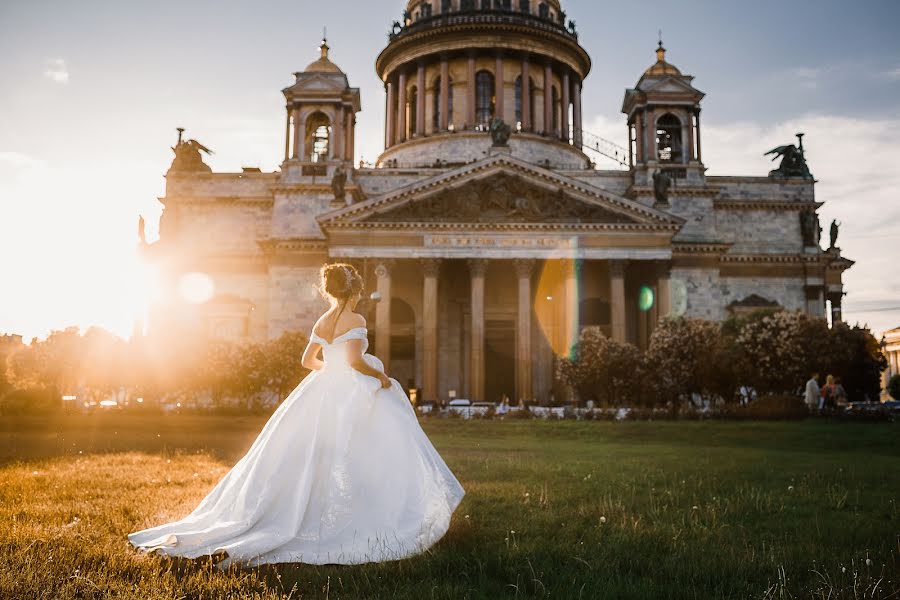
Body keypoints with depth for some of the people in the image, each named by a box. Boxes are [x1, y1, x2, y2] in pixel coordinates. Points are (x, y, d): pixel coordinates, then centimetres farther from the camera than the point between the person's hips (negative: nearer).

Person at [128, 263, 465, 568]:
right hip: (351, 398, -7)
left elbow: (308, 361, 19)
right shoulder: (355, 320, -10)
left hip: (323, 395, 7)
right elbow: (355, 361, -20)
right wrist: (381, 376, -6)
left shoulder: (321, 323, 11)